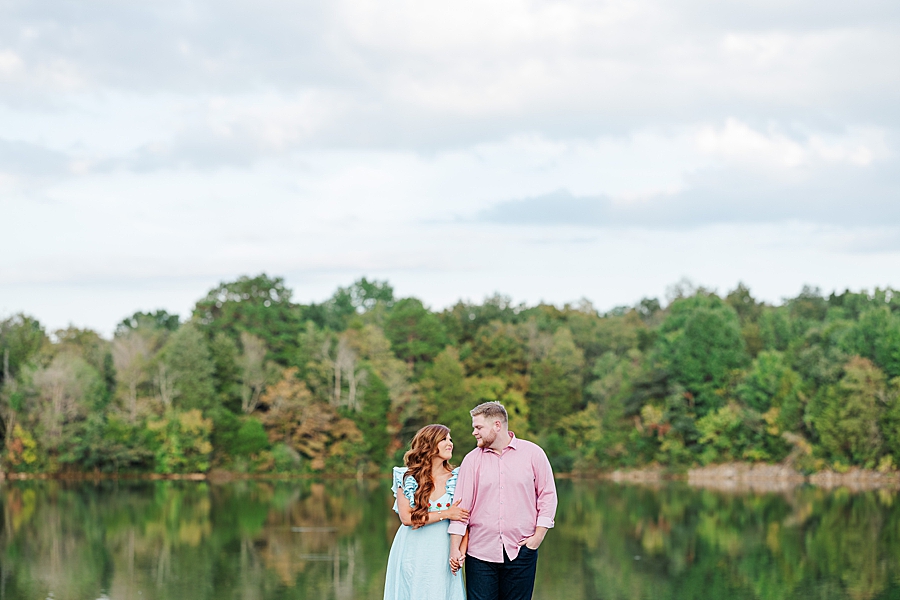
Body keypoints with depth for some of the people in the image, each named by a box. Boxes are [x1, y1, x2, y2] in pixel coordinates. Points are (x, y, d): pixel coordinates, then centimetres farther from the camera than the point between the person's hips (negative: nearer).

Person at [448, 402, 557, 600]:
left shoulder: (533, 454, 3)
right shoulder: (472, 460, 5)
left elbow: (547, 494, 5)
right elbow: (461, 504, 3)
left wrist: (539, 535, -3)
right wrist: (455, 548, -1)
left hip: (521, 552, -1)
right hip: (480, 552, 1)